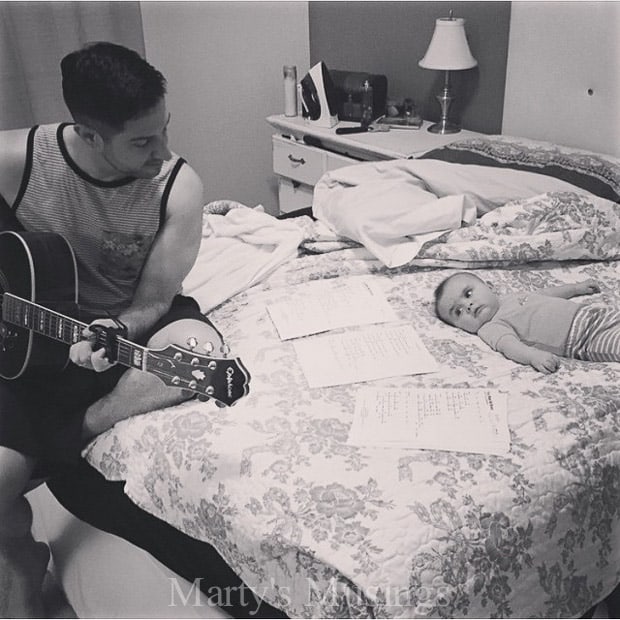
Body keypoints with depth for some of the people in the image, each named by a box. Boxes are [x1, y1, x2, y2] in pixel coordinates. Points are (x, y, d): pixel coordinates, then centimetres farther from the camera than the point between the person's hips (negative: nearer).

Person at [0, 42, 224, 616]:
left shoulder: (178, 187, -17)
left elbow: (153, 302, -12)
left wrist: (115, 330, -34)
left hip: (130, 322, 1)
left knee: (198, 347, -34)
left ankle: (73, 430, -13)